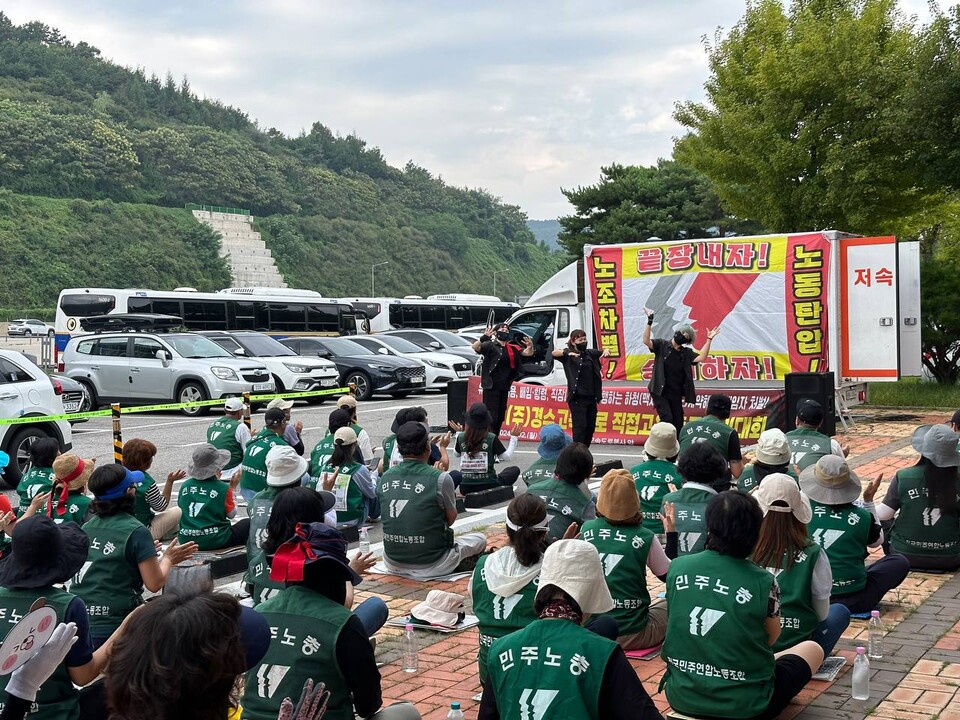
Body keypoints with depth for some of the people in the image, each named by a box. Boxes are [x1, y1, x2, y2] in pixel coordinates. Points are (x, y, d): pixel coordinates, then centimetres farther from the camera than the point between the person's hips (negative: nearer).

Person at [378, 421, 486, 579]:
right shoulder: (440, 478, -18)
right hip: (430, 566, -3)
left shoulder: (385, 478, -3)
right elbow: (451, 519, -2)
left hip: (393, 564, 4)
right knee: (480, 538, 19)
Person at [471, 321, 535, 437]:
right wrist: (483, 338, -39)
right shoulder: (490, 345, -4)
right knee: (491, 417, -11)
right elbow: (475, 347, -19)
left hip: (504, 387, 6)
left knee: (500, 417, 13)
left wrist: (530, 347, -14)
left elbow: (528, 353, 10)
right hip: (491, 387, -6)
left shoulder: (512, 348, 13)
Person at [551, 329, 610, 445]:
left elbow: (604, 352, 18)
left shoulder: (590, 353, 13)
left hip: (591, 397, 6)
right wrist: (567, 353, -42)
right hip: (577, 398, -6)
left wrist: (606, 351, -9)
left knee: (590, 427, 9)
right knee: (580, 426, -9)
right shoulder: (568, 354, -3)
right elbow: (554, 353, -20)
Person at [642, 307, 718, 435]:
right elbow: (646, 341, -18)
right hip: (660, 393, -5)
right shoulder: (661, 345, -1)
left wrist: (709, 340, -10)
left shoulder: (686, 353, 10)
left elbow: (701, 358, -5)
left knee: (678, 423, 7)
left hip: (676, 394, 5)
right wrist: (649, 322, -27)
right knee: (667, 419, -18)